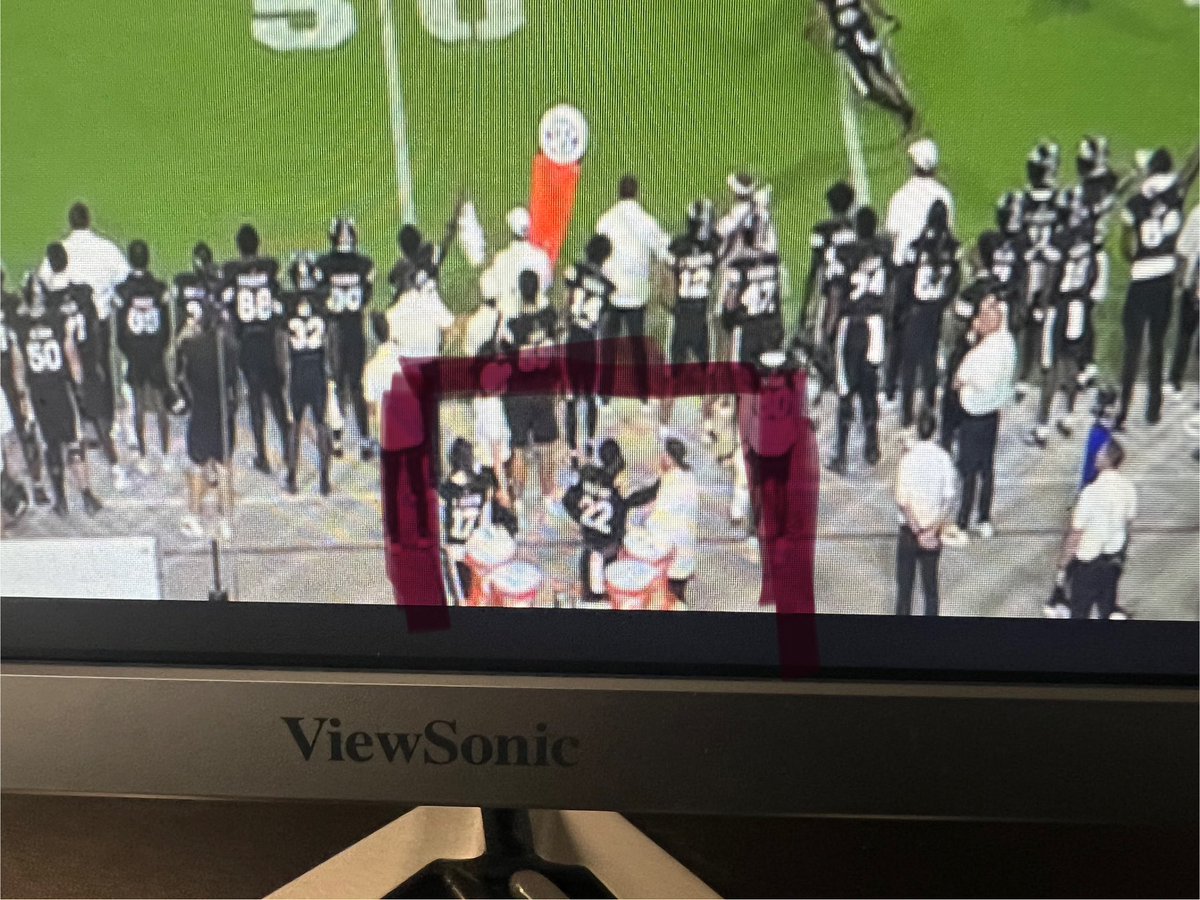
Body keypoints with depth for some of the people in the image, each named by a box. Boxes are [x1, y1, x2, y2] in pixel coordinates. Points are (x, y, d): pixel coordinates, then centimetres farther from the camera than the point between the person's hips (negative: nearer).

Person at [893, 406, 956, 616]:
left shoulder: (908, 457, -13)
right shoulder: (944, 458, -6)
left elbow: (903, 500, -18)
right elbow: (950, 497, -11)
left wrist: (918, 530, -12)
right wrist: (934, 527, -8)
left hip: (910, 530, -2)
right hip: (934, 533, 2)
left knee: (904, 585, 8)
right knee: (930, 586, 12)